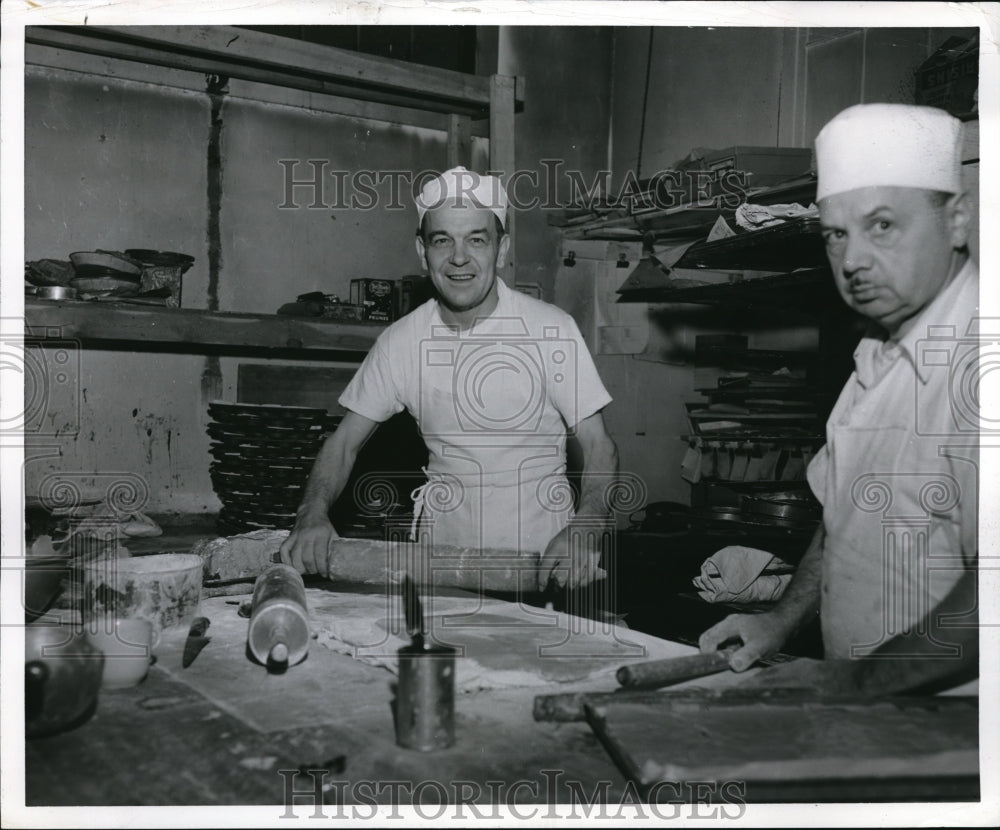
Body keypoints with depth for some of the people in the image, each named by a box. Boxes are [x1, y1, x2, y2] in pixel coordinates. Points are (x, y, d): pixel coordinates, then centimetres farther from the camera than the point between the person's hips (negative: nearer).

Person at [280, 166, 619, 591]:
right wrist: (312, 515, -14)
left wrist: (585, 529, -24)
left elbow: (598, 446, -5)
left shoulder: (551, 329, -7)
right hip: (441, 558, 2)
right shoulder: (400, 341, 0)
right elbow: (345, 442, 6)